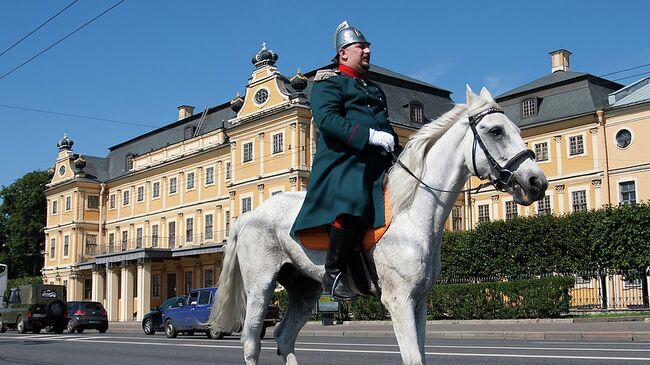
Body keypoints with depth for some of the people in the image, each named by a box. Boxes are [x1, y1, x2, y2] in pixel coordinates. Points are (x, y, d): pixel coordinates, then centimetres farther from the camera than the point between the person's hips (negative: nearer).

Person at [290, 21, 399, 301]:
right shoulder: (328, 82, 8)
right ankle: (333, 274, -18)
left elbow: (386, 127, 38)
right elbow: (327, 119, -11)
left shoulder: (375, 90, 33)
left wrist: (394, 148, 15)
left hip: (377, 164, 8)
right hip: (343, 162, -8)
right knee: (352, 207, -34)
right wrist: (370, 136, -19)